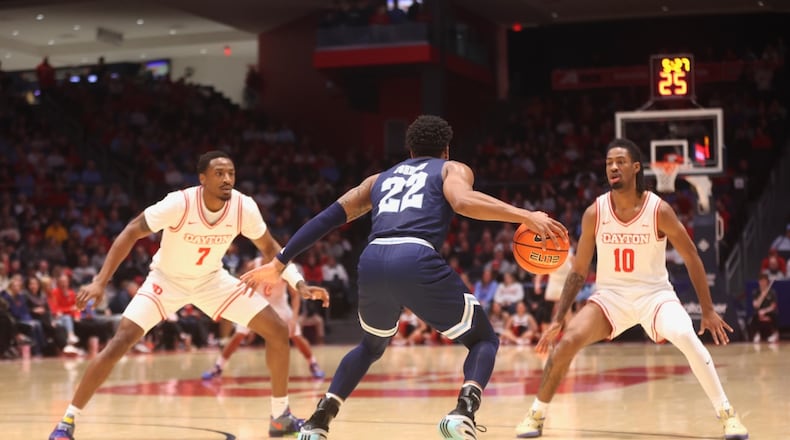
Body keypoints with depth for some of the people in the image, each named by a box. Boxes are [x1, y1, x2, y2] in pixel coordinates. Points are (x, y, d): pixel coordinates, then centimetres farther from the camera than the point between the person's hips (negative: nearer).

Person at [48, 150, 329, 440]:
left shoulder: (244, 207, -21)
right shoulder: (179, 203, -31)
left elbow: (269, 248, -3)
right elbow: (131, 233, -23)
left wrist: (299, 283, -15)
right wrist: (100, 281, -30)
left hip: (211, 280, 4)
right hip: (167, 280, -3)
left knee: (278, 331, -7)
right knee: (119, 343, -20)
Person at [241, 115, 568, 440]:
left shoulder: (381, 179, 34)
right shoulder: (452, 168, 22)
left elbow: (328, 218, 28)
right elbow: (463, 202, -3)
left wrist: (279, 263, 31)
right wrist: (525, 215, -5)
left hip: (372, 262, 5)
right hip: (416, 261, -4)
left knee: (371, 346, 34)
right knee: (483, 339, 14)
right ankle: (463, 414, -13)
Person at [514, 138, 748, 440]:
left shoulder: (659, 210, -15)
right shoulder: (594, 213, -9)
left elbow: (691, 258, -4)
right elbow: (578, 271, 0)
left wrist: (708, 310, -4)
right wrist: (557, 319, -4)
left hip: (655, 293, -2)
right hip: (610, 294, 2)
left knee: (687, 339, -29)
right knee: (566, 342, -20)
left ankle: (727, 414, -13)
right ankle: (536, 415, 0)